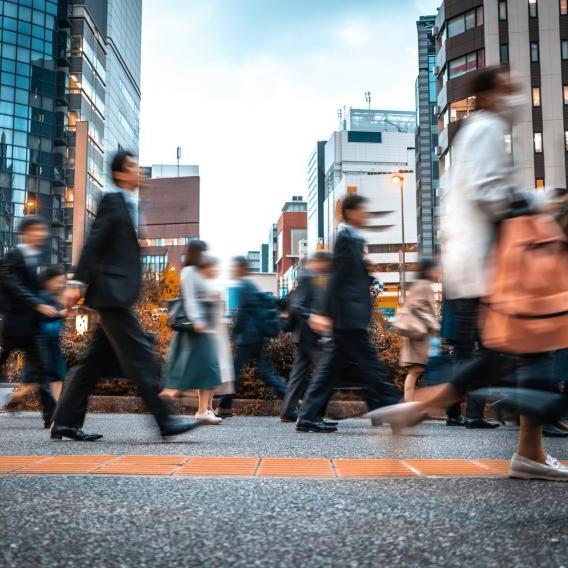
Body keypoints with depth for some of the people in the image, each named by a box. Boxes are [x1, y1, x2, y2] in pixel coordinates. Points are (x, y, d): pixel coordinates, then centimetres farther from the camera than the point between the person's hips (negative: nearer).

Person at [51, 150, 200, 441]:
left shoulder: (131, 204, 21)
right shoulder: (112, 200, -5)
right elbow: (93, 242, -12)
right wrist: (78, 282, -18)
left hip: (118, 294, 9)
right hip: (111, 291, -9)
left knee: (94, 360, 9)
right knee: (139, 354, -9)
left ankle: (65, 422, 15)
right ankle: (164, 420, -7)